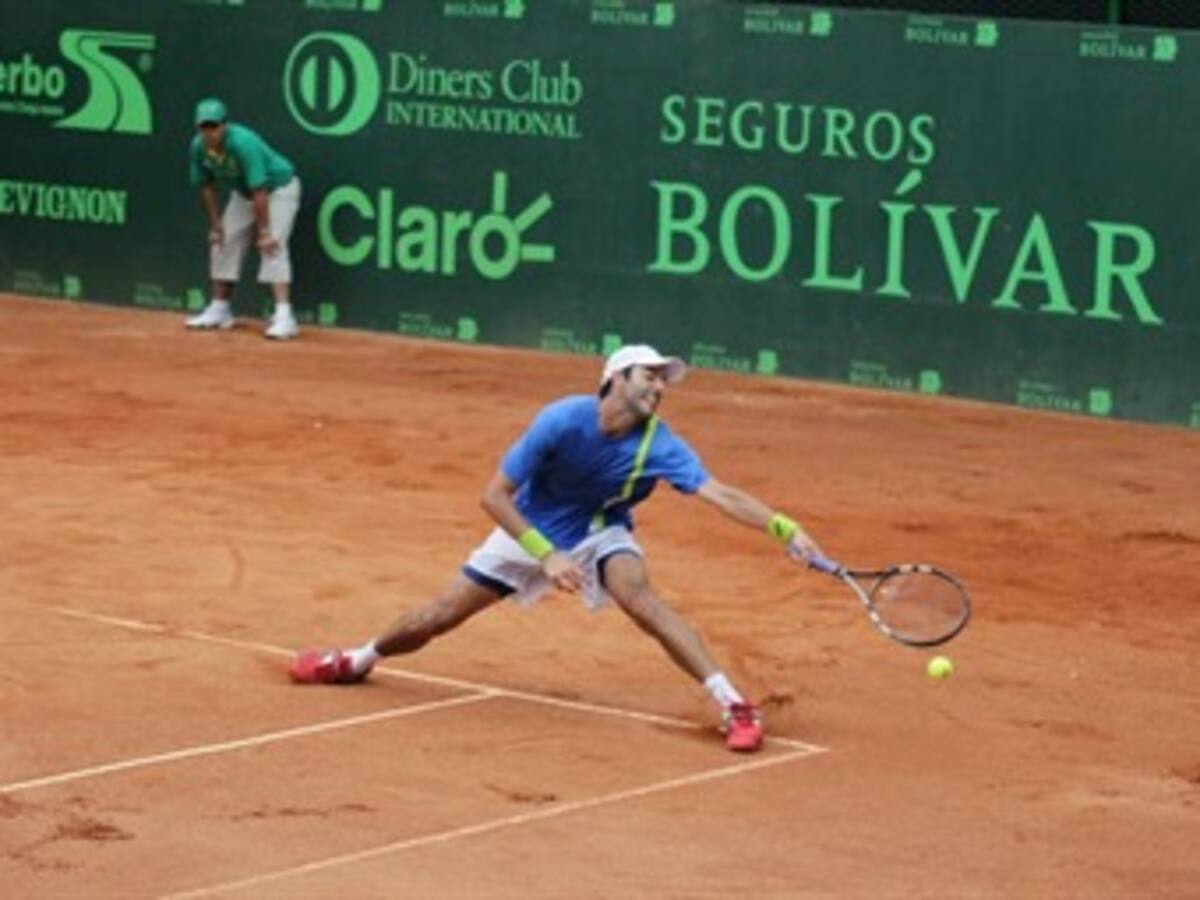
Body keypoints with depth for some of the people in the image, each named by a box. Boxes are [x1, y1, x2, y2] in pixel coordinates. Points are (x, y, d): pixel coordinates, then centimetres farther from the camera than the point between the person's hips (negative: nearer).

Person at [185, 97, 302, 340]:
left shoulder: (243, 144, -36)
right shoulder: (199, 148, -14)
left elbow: (260, 192, -36)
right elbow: (207, 186, 1)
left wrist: (264, 232, -36)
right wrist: (215, 224, 0)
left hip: (279, 187, -8)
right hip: (242, 193, 8)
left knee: (273, 247, -23)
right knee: (223, 244, 7)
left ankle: (284, 316, -30)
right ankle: (220, 309, 22)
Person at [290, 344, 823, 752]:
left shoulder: (659, 445, -26)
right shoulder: (562, 421, -30)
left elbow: (721, 495, -36)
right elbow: (495, 496, -25)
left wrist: (783, 529, -51)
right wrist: (546, 555, -34)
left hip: (599, 532, 0)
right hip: (531, 531, 0)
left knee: (639, 596, -31)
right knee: (440, 616, 4)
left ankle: (733, 705, -33)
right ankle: (359, 661, 35)